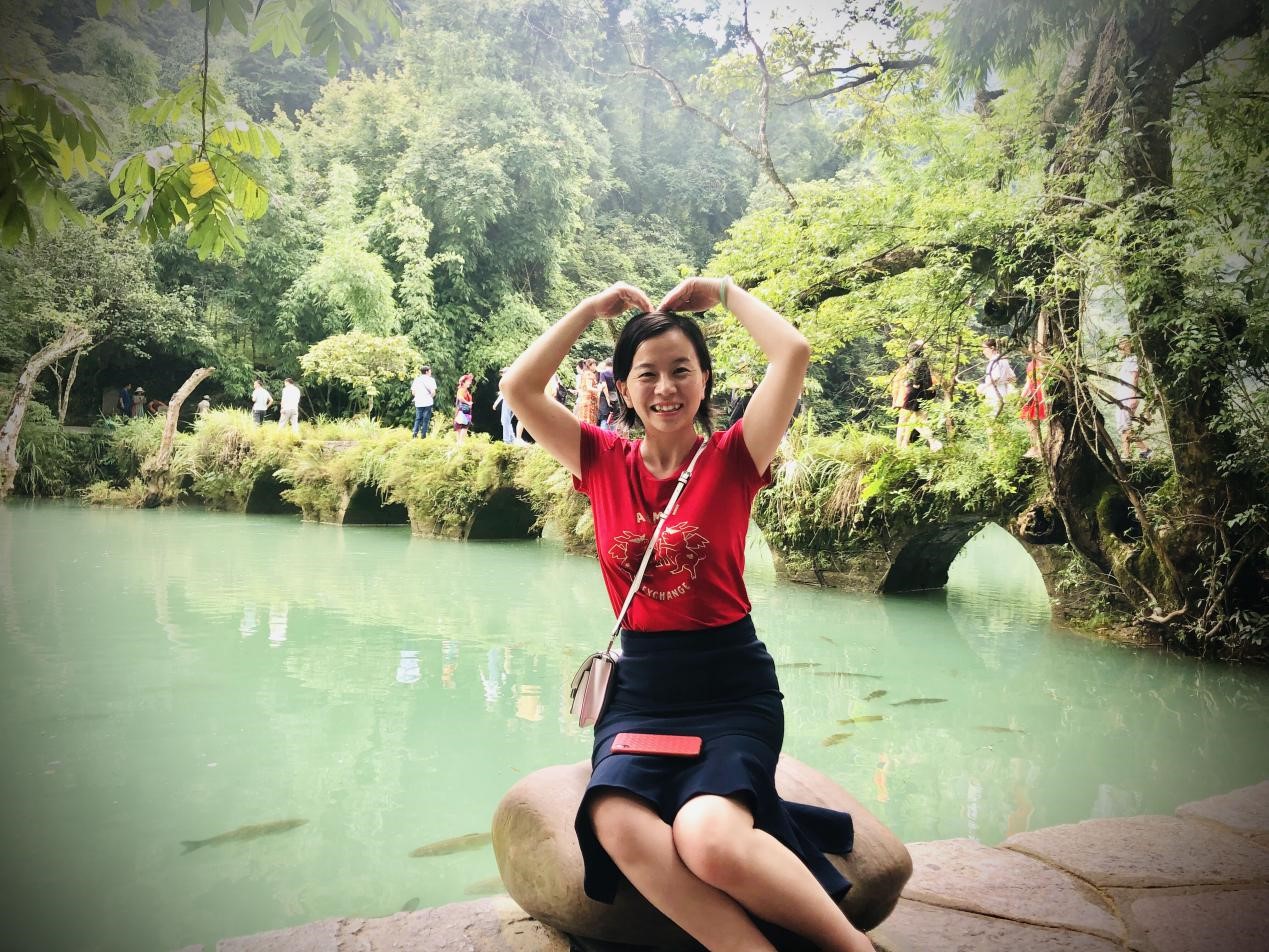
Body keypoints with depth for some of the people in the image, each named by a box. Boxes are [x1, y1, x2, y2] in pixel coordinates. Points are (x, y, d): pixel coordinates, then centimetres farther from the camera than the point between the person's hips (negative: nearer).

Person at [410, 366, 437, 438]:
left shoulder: (416, 380, 8)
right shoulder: (430, 380, -4)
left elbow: (413, 392, 6)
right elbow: (433, 392, -12)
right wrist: (431, 397, 7)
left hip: (418, 403, 4)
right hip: (428, 402, -4)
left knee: (418, 418, 13)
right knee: (426, 419, 3)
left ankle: (415, 433, 2)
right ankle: (423, 434, 3)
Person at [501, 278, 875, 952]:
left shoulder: (731, 458, 0)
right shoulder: (602, 461, 7)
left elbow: (794, 353, -12)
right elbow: (518, 388, -1)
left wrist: (726, 293, 4)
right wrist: (593, 308, 5)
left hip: (732, 687, -2)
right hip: (639, 687, 3)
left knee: (709, 841, -31)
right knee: (619, 826, -30)